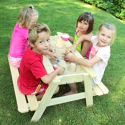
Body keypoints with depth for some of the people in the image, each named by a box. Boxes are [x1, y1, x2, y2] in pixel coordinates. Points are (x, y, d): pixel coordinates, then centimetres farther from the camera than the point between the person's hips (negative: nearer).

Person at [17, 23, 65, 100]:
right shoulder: (34, 61, -41)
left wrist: (50, 53, -2)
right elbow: (47, 80, -43)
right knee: (55, 88, 2)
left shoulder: (32, 49, -16)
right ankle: (36, 99, 13)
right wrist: (58, 70, -28)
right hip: (30, 88, -8)